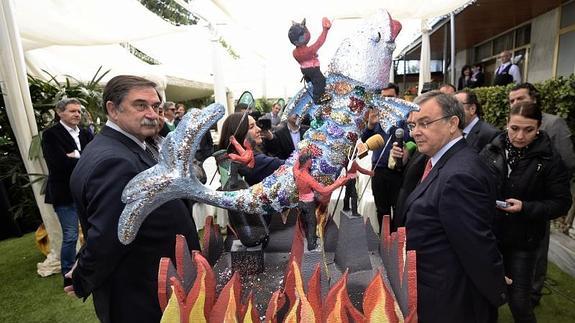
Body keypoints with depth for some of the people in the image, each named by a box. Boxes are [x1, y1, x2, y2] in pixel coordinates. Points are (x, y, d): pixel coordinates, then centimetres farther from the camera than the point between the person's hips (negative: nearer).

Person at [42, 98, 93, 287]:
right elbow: (59, 163, -20)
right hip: (65, 193, -5)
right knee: (70, 236, 2)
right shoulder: (51, 134, -7)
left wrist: (76, 158, -17)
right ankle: (68, 274, 21)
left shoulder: (86, 134, 8)